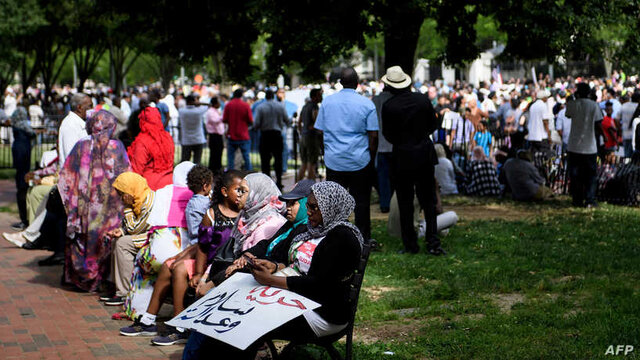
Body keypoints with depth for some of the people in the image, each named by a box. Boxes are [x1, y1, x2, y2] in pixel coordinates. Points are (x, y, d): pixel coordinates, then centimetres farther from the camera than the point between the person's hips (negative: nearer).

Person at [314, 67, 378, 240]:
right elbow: (373, 136, -6)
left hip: (333, 161, 2)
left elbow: (320, 131, 8)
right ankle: (363, 238, 9)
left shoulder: (327, 102, 4)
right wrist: (371, 158, 5)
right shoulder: (367, 104, -4)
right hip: (359, 161, -2)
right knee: (361, 201, 5)